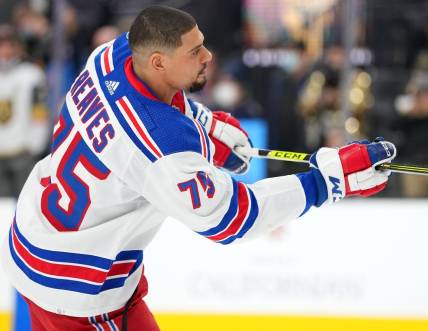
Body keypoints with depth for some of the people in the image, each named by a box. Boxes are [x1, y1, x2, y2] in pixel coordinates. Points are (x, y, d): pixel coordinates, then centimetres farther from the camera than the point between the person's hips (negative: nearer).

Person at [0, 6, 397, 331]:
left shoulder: (116, 53, -10)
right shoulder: (159, 142, -35)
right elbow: (227, 215, -33)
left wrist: (204, 120, 1)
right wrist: (332, 177, -34)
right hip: (76, 280, -9)